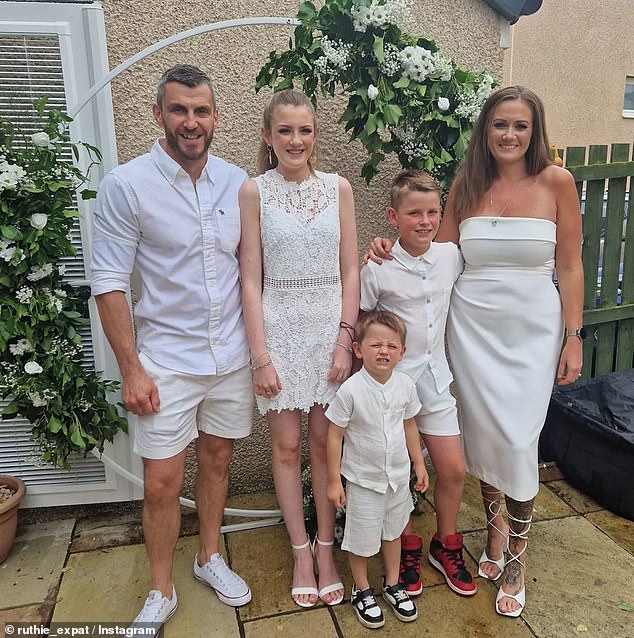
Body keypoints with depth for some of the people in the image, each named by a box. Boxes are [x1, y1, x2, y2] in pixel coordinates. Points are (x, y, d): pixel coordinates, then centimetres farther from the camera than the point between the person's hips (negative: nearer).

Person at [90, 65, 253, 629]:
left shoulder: (236, 181, 3)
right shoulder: (126, 185, -9)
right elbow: (110, 284, -9)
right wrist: (131, 369, -11)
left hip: (232, 355, 4)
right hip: (167, 360, -3)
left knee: (218, 460, 17)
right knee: (162, 483, 4)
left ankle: (210, 558, 40)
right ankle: (161, 592, 28)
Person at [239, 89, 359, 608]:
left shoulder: (338, 188, 3)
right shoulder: (254, 192, -2)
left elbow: (350, 271, 3)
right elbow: (251, 280, -5)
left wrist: (345, 340, -5)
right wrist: (261, 356, -9)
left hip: (332, 325, 1)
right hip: (279, 326, -1)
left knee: (324, 443, 9)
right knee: (287, 446, 8)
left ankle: (326, 551, 27)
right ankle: (301, 552, 26)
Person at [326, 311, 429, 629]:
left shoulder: (405, 385, -8)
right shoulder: (350, 390, -22)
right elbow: (335, 435, -15)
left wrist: (418, 462, 12)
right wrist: (334, 480, -12)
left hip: (398, 476, 4)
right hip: (363, 480, -4)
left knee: (393, 532, 22)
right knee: (361, 537, 12)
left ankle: (392, 584, 43)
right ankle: (361, 590, 36)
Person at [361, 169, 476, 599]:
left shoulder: (452, 256, -2)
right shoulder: (378, 269, -14)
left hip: (435, 376, 4)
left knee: (454, 469, 9)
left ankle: (446, 545, 33)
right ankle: (407, 547, 32)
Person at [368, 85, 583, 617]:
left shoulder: (555, 182, -3)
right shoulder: (467, 185, 3)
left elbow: (570, 267, -1)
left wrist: (573, 337, -3)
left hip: (533, 331, -2)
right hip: (473, 328, 2)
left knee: (518, 441, -1)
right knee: (482, 433, 8)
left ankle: (515, 560, 23)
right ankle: (496, 525, 37)